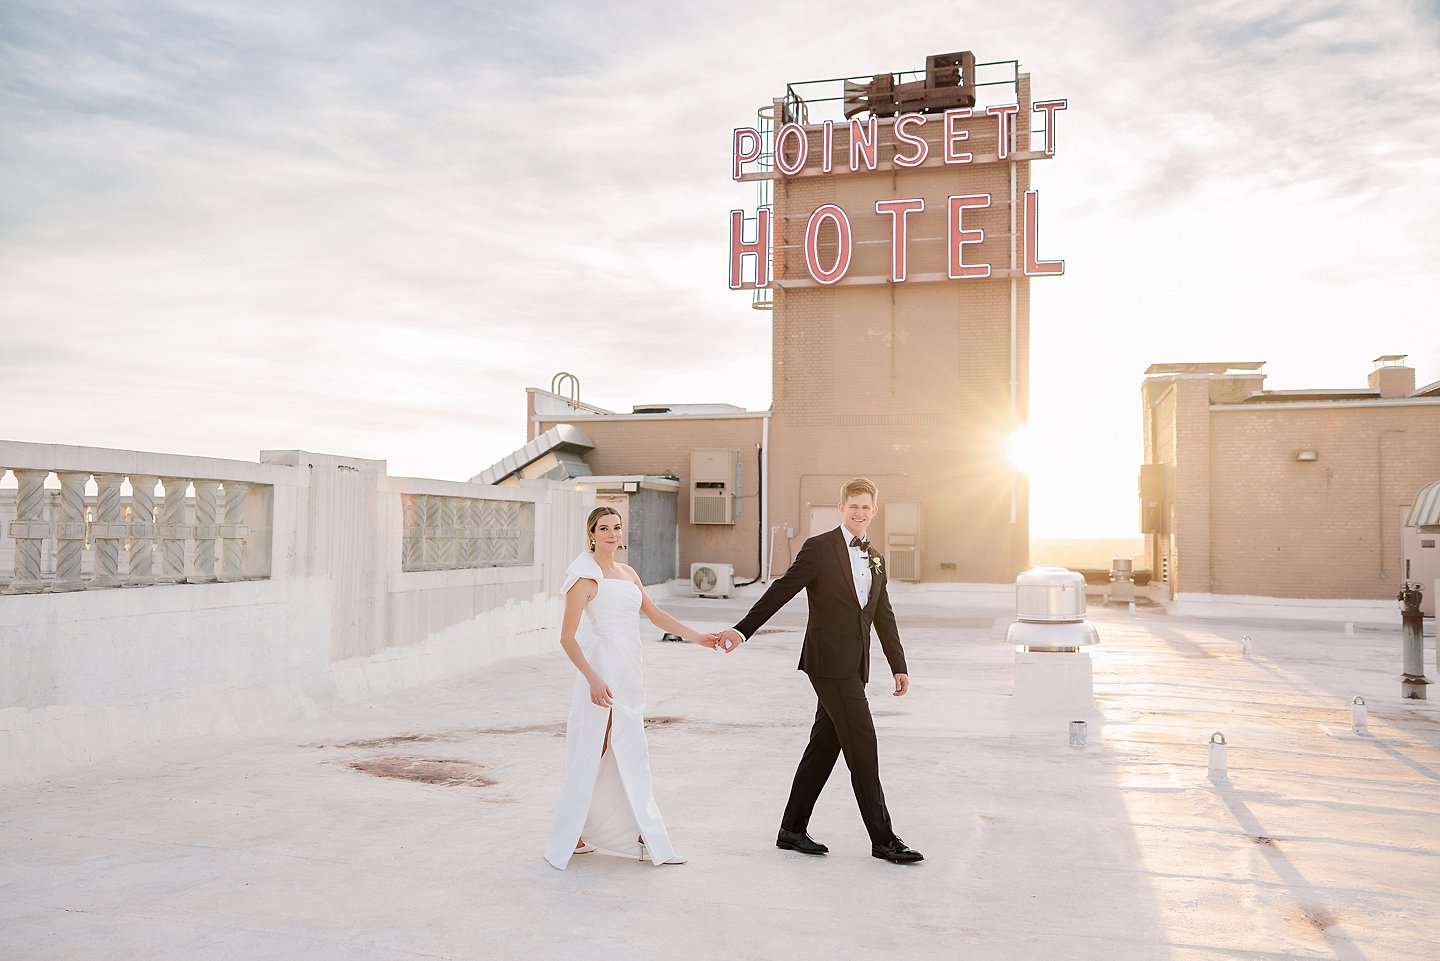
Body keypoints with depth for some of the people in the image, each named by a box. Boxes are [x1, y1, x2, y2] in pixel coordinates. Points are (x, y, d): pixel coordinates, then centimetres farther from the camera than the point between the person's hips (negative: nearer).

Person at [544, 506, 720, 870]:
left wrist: (697, 637, 7)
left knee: (630, 755, 10)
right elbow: (567, 638, -14)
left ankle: (639, 834, 17)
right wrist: (592, 679, -22)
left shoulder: (628, 574, 13)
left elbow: (657, 615, 15)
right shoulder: (586, 578, -11)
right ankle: (568, 837, 13)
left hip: (628, 676, 8)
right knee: (591, 755, -1)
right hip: (602, 676, -8)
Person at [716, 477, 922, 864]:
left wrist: (899, 666, 18)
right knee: (863, 746, -7)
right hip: (830, 663, -8)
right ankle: (883, 838, 2)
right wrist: (742, 629, -13)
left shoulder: (875, 560, 16)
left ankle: (792, 831, 22)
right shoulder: (819, 548, -7)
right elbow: (781, 591, -8)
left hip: (853, 667, 8)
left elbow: (884, 618, 20)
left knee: (824, 748, 12)